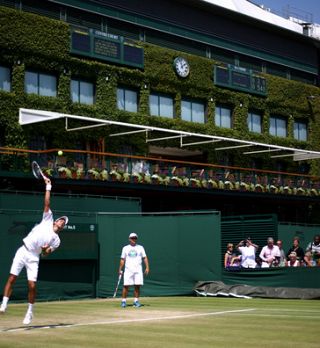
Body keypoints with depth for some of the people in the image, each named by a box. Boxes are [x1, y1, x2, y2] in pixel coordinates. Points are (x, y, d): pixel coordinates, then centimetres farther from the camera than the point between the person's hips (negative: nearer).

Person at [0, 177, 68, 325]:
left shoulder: (56, 240, 9)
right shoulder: (48, 220, 12)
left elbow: (46, 254, 6)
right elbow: (47, 203, 8)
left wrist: (46, 250, -17)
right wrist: (48, 187, 3)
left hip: (33, 257, 0)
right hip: (22, 251, 1)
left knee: (32, 285, -8)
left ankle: (30, 312, 8)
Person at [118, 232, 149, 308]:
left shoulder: (140, 248, 10)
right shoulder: (125, 248, 11)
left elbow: (145, 258, 7)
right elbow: (122, 259, 11)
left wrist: (147, 267, -5)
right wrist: (120, 269, 3)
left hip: (138, 270, 1)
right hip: (128, 270, -1)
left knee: (137, 286, -2)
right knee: (126, 285, -6)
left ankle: (136, 301, 7)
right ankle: (123, 301, 1)